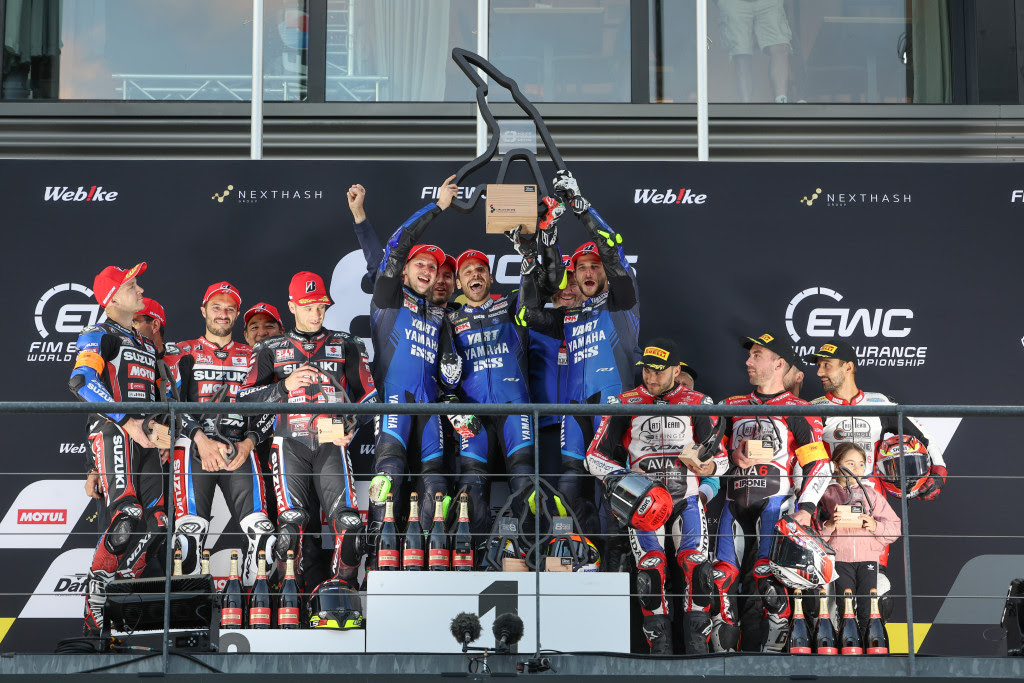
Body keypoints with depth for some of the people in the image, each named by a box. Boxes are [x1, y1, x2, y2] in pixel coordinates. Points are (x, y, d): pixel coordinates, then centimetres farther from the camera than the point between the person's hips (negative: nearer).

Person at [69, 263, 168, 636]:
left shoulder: (147, 346, 27)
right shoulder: (99, 335, 1)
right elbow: (80, 381, -17)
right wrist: (127, 422, -21)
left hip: (143, 437, 8)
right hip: (112, 431, -8)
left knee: (155, 523, -1)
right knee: (127, 516, -22)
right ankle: (94, 611, -19)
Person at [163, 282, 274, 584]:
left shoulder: (251, 357, 20)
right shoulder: (184, 353, 13)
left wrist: (248, 444, -2)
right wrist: (202, 440, -10)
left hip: (241, 450, 2)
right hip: (194, 446, -2)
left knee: (260, 529, -14)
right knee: (190, 530, -19)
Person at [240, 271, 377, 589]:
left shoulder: (346, 345, 15)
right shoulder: (271, 349, 13)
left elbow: (367, 396, 15)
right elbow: (246, 398, 6)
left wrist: (352, 429, -1)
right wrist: (285, 386, -8)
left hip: (332, 444, 1)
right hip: (290, 444, -1)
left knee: (349, 521, -15)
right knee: (291, 521, -17)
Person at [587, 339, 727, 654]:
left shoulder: (699, 405, 7)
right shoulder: (625, 405, 6)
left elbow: (720, 458, 9)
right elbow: (596, 456, 9)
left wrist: (709, 466, -14)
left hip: (687, 499, 0)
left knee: (696, 563, -20)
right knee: (651, 566, -19)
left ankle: (698, 644, -13)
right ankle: (659, 644, -11)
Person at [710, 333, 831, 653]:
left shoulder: (798, 410, 3)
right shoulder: (733, 406, 20)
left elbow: (819, 463, -3)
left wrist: (805, 508, -13)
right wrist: (733, 456, 0)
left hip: (775, 500, -5)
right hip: (735, 503, 5)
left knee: (767, 574, -18)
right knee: (722, 576, -3)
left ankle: (774, 650, -11)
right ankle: (723, 651, 5)